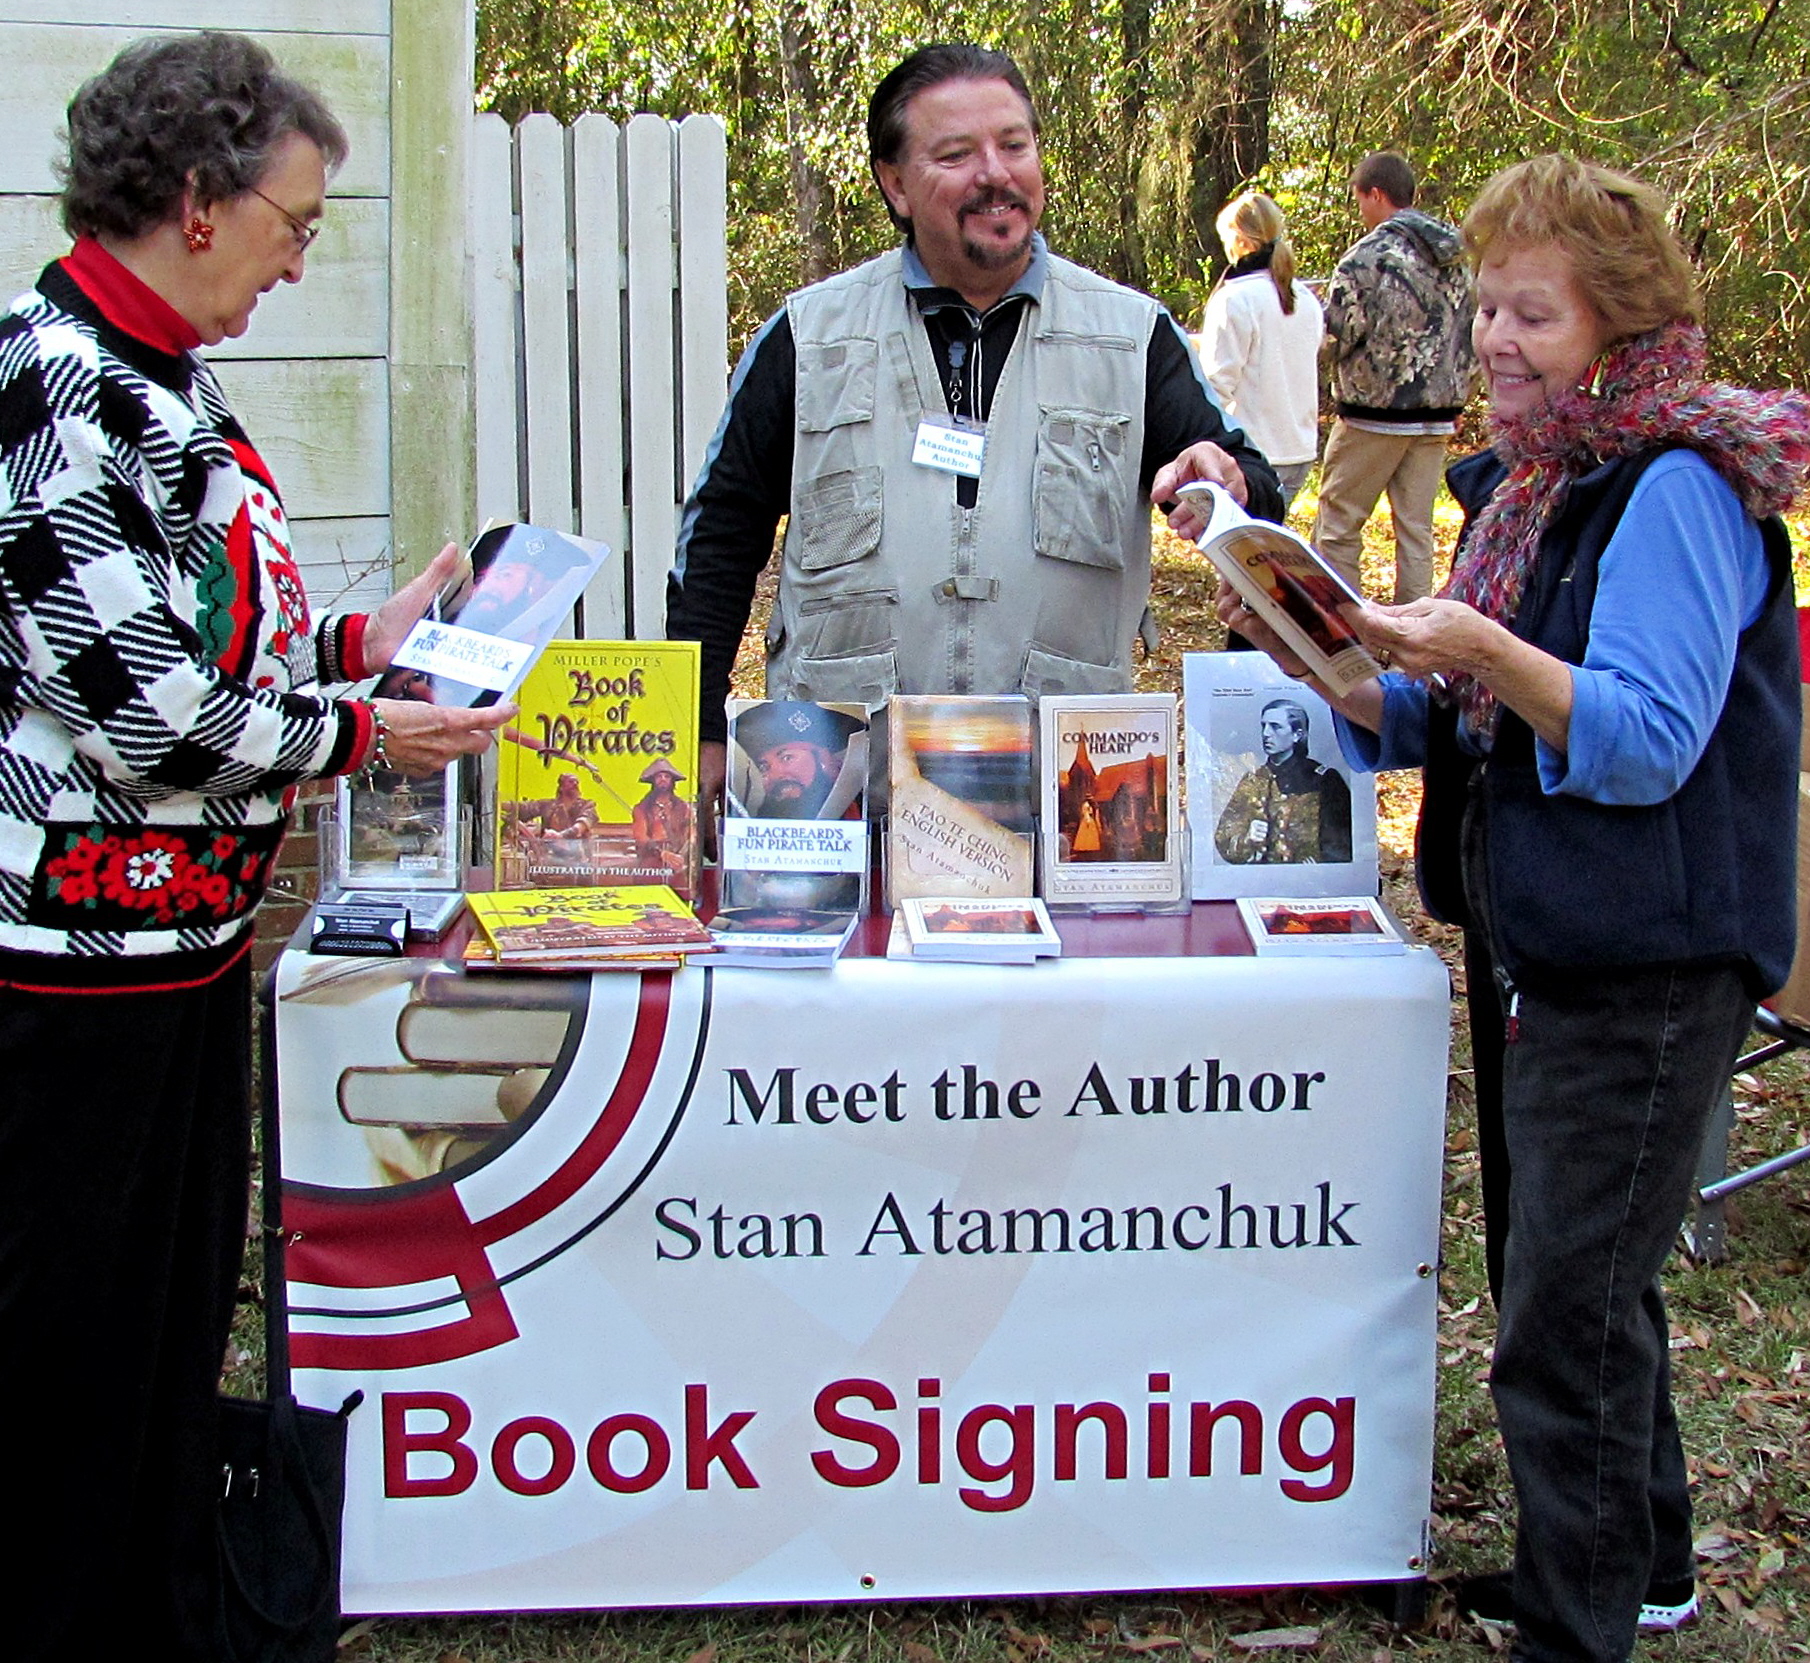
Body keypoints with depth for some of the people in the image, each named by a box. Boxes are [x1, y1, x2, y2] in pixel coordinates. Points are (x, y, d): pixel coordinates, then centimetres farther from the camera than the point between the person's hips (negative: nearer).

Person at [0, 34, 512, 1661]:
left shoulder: (161, 374, 13)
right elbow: (132, 707, -23)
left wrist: (358, 638, 12)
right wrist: (353, 736, -11)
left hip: (189, 930, 10)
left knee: (183, 1319, 19)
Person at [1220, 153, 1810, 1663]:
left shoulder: (1678, 489, -15)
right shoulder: (1528, 484, 13)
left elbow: (1648, 741, -23)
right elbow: (1445, 725, 13)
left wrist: (1481, 652, -33)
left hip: (1647, 969, -10)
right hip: (1535, 946, 10)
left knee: (1567, 1322, -4)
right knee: (1558, 1278, 20)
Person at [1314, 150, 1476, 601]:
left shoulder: (1370, 255, -13)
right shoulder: (1457, 257, 8)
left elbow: (1336, 336, -14)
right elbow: (1474, 340, 12)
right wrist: (1457, 397, 21)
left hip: (1374, 415, -6)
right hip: (1436, 420, 7)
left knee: (1337, 526, 3)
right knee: (1416, 529, 10)